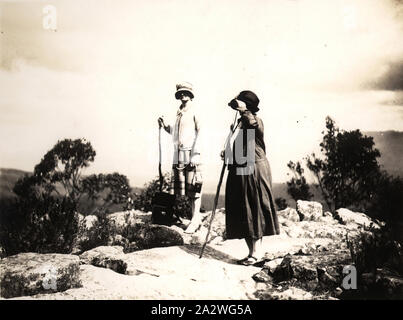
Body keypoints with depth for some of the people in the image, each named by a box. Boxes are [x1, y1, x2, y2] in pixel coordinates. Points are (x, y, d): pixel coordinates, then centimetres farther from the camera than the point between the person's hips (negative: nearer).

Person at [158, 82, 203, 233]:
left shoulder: (195, 112, -3)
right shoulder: (179, 114, 19)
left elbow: (200, 134, -10)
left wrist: (195, 155, -17)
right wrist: (165, 126, 11)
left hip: (191, 153, -7)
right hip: (179, 154, 7)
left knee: (193, 187, -7)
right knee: (182, 186, 7)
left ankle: (195, 220, -4)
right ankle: (196, 217, 16)